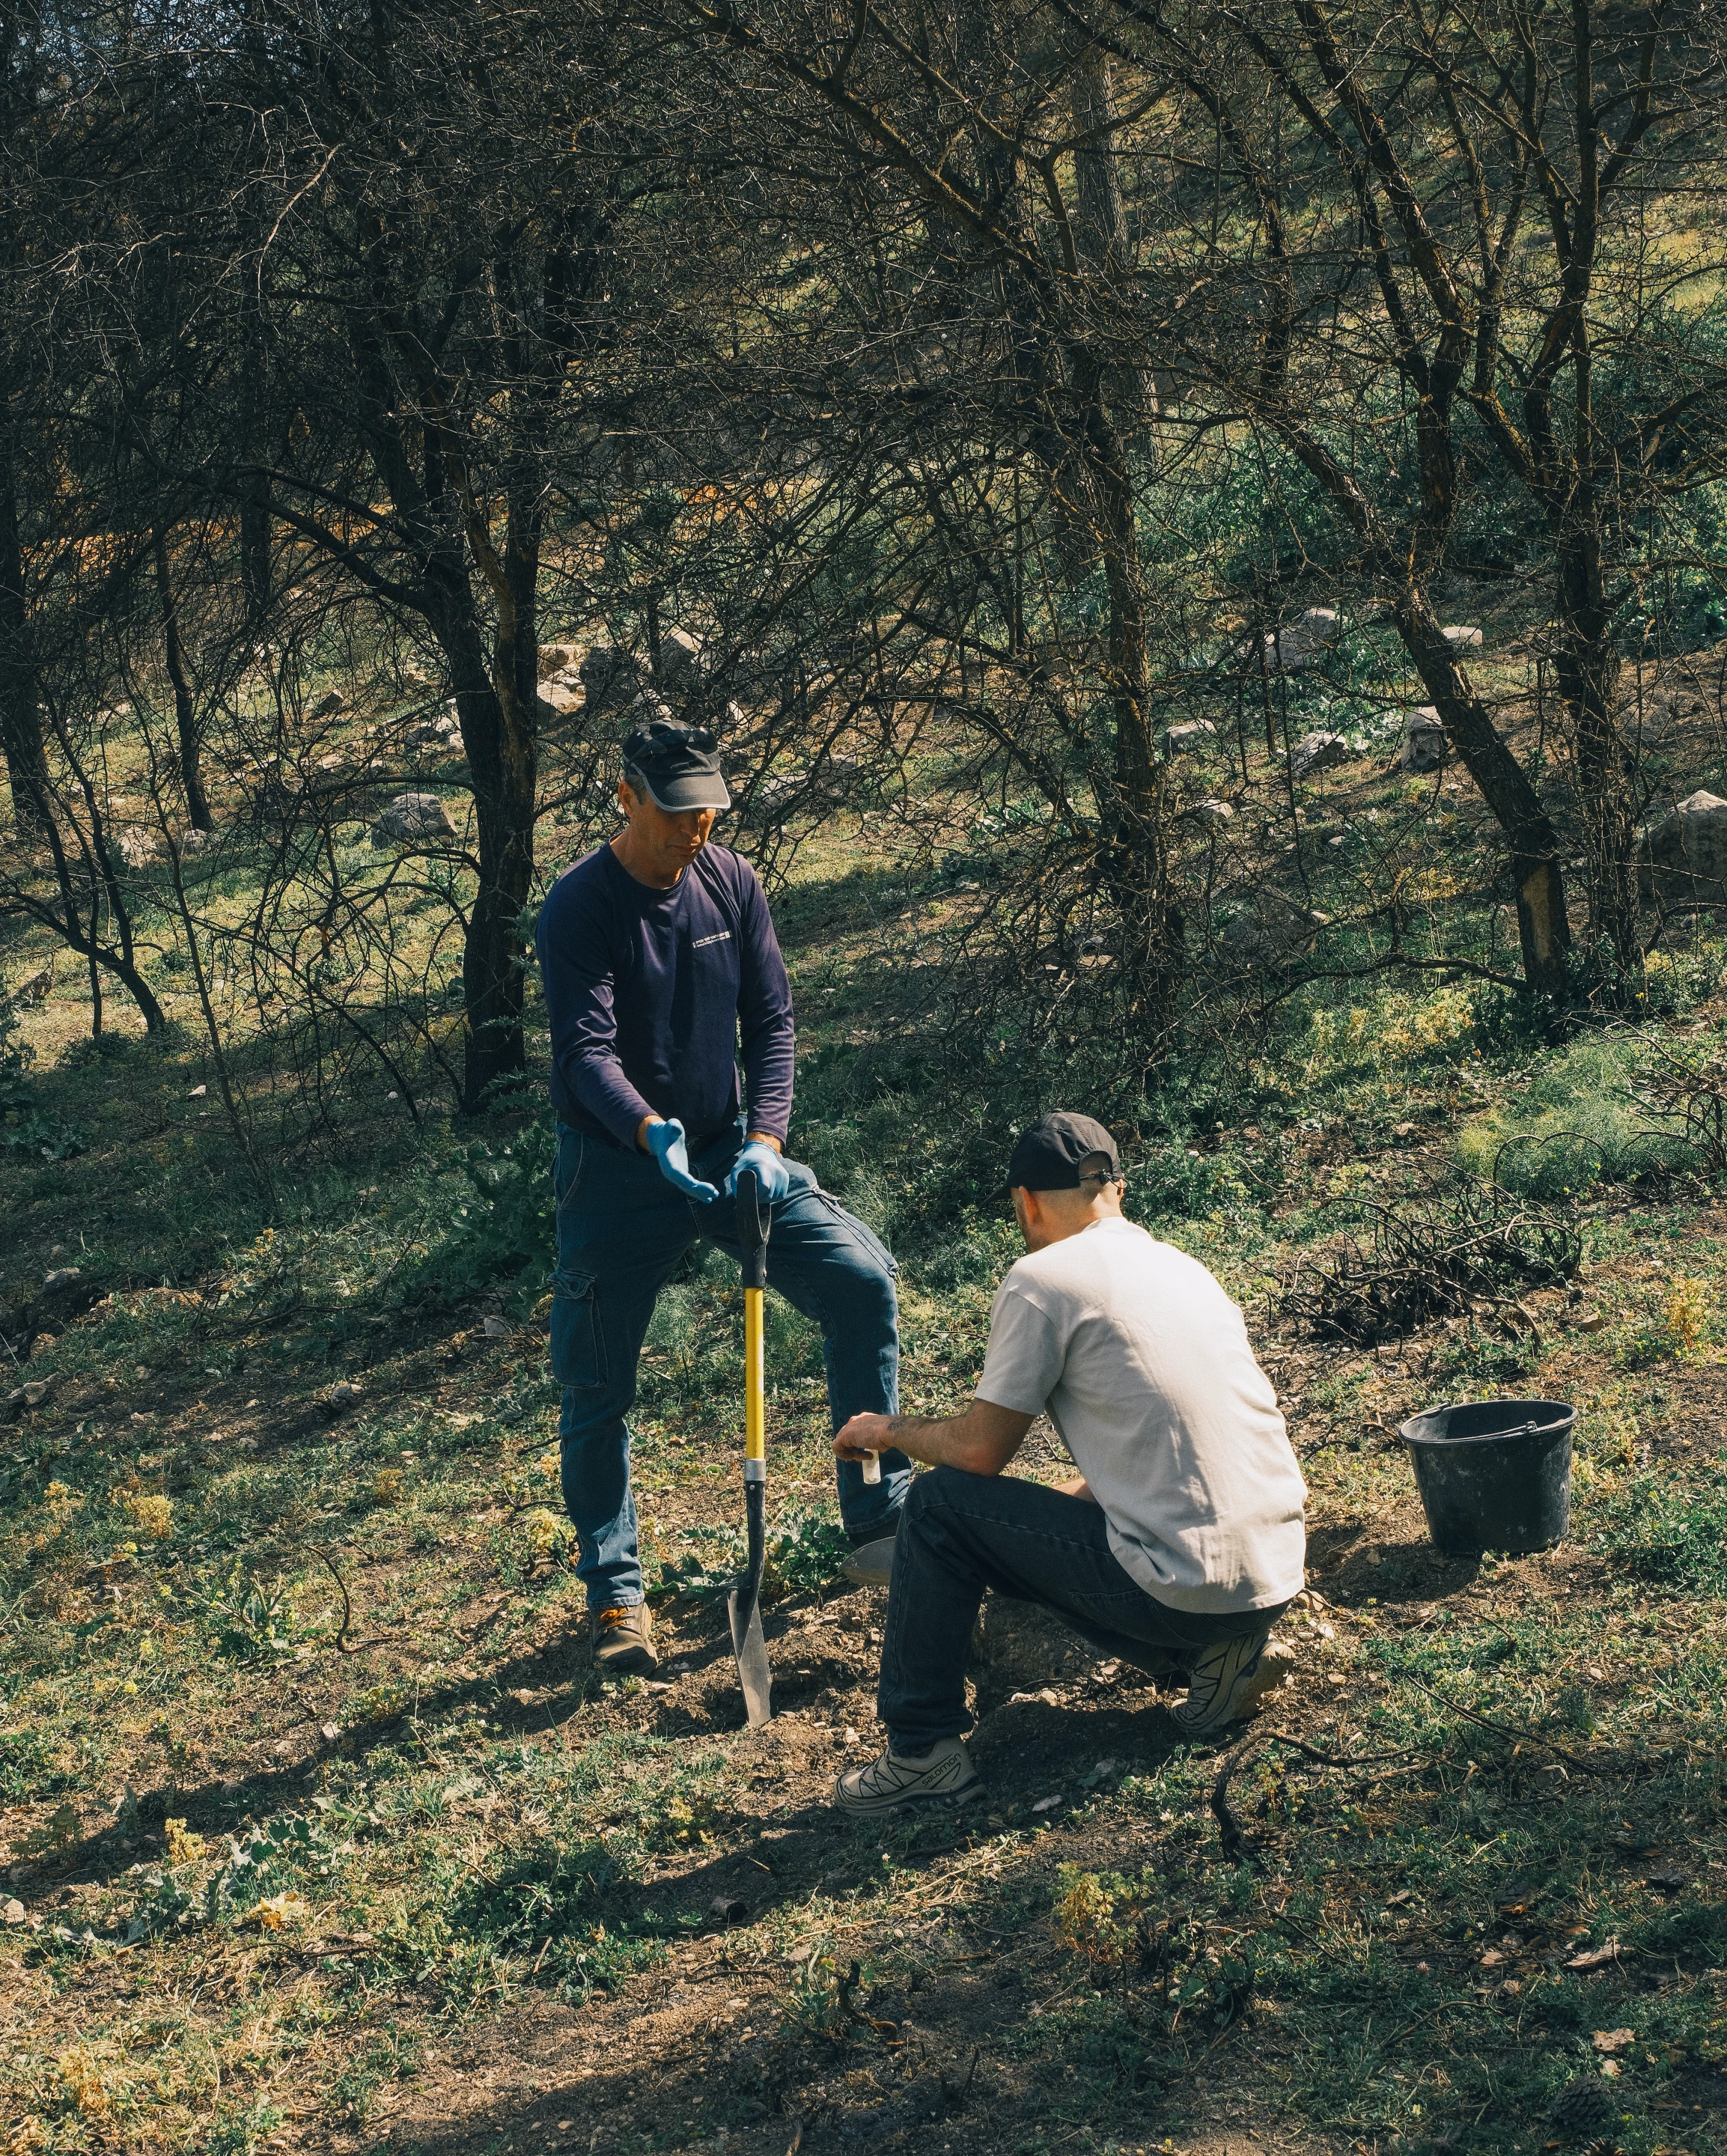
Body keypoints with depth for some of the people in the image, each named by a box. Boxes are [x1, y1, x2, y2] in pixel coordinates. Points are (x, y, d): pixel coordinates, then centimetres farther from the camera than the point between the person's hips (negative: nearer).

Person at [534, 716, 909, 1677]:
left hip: (730, 1147, 4)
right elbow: (586, 1053, -24)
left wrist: (765, 1138, -17)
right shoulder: (577, 910, -15)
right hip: (619, 1169, -3)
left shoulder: (732, 884, -1)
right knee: (598, 1388, 0)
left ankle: (880, 1521, -1)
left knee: (864, 1281, -12)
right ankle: (616, 1596, 17)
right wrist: (650, 1130, -43)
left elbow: (771, 1021, -1)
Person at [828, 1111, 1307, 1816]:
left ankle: (923, 1755, 8)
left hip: (1184, 1586, -8)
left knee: (939, 1505, 5)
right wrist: (1072, 1493, 39)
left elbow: (980, 1451, -3)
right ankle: (1209, 1656, 12)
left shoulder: (1044, 1278, -6)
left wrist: (887, 1429, 15)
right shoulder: (1183, 1267, 17)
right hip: (1276, 1575, 8)